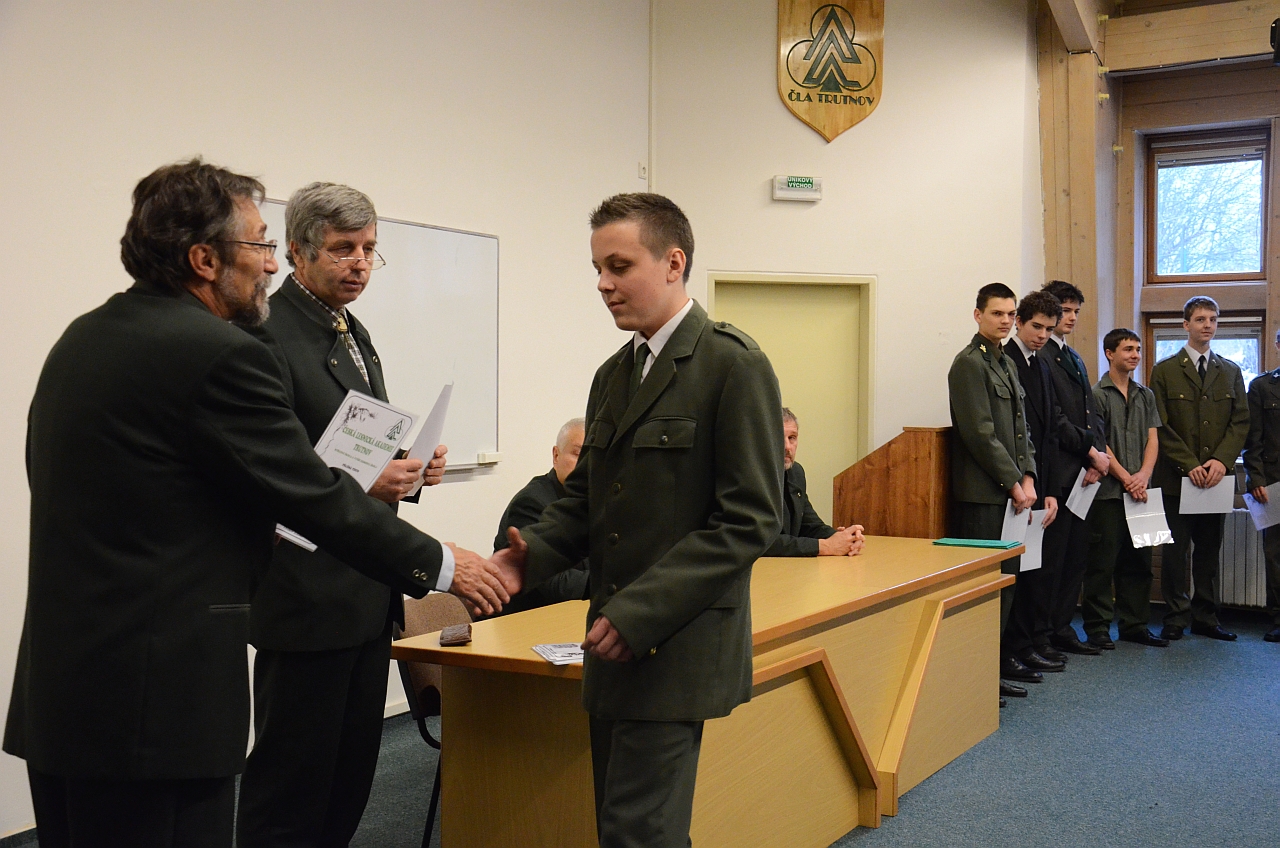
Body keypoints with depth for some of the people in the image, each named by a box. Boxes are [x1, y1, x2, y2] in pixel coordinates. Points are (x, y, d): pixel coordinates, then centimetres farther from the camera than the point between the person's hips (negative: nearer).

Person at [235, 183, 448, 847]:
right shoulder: (266, 335, -14)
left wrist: (409, 464, 4)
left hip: (368, 594, 9)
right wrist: (361, 486, -26)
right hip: (308, 592, -9)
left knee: (352, 769, 16)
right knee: (289, 776, 1)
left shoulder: (354, 332, 16)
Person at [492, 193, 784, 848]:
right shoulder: (613, 375, 15)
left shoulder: (733, 364, -10)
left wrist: (641, 610, -19)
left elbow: (749, 518, -15)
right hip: (615, 644, 8)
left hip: (678, 644, -8)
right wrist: (535, 550, -2)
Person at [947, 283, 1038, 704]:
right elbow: (981, 433, -16)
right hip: (982, 494, -9)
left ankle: (998, 658, 22)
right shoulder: (970, 363, -10)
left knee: (1006, 577, 13)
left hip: (1010, 492, 9)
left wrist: (1028, 478, 6)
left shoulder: (1006, 364, 19)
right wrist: (1014, 483, -12)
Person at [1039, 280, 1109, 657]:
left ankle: (1063, 629, 19)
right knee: (1051, 555, -6)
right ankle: (1041, 634, 2)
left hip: (1083, 471, 9)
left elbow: (1092, 415, 17)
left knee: (1076, 555, 11)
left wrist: (1097, 457, 1)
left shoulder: (1075, 360, 21)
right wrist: (1091, 451, -10)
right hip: (1056, 472, -9)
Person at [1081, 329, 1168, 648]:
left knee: (1139, 561, 10)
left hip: (1139, 490, 6)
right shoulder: (1098, 394, -4)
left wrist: (1144, 475, -7)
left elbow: (1152, 439, 9)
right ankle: (1097, 627, 6)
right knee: (1103, 561, -1)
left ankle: (1134, 624, 19)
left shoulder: (1146, 395, 15)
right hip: (1108, 490, -6)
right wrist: (1126, 478, -11)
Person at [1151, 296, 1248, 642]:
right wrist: (1190, 464, -12)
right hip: (1176, 477, -3)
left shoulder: (1230, 372, 13)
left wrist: (1221, 461, -9)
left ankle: (1205, 618, 15)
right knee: (1176, 550, 0)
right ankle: (1176, 618, 7)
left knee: (1209, 550, 8)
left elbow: (1241, 421, 6)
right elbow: (1161, 426, -4)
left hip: (1216, 476, 3)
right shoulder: (1164, 371, 3)